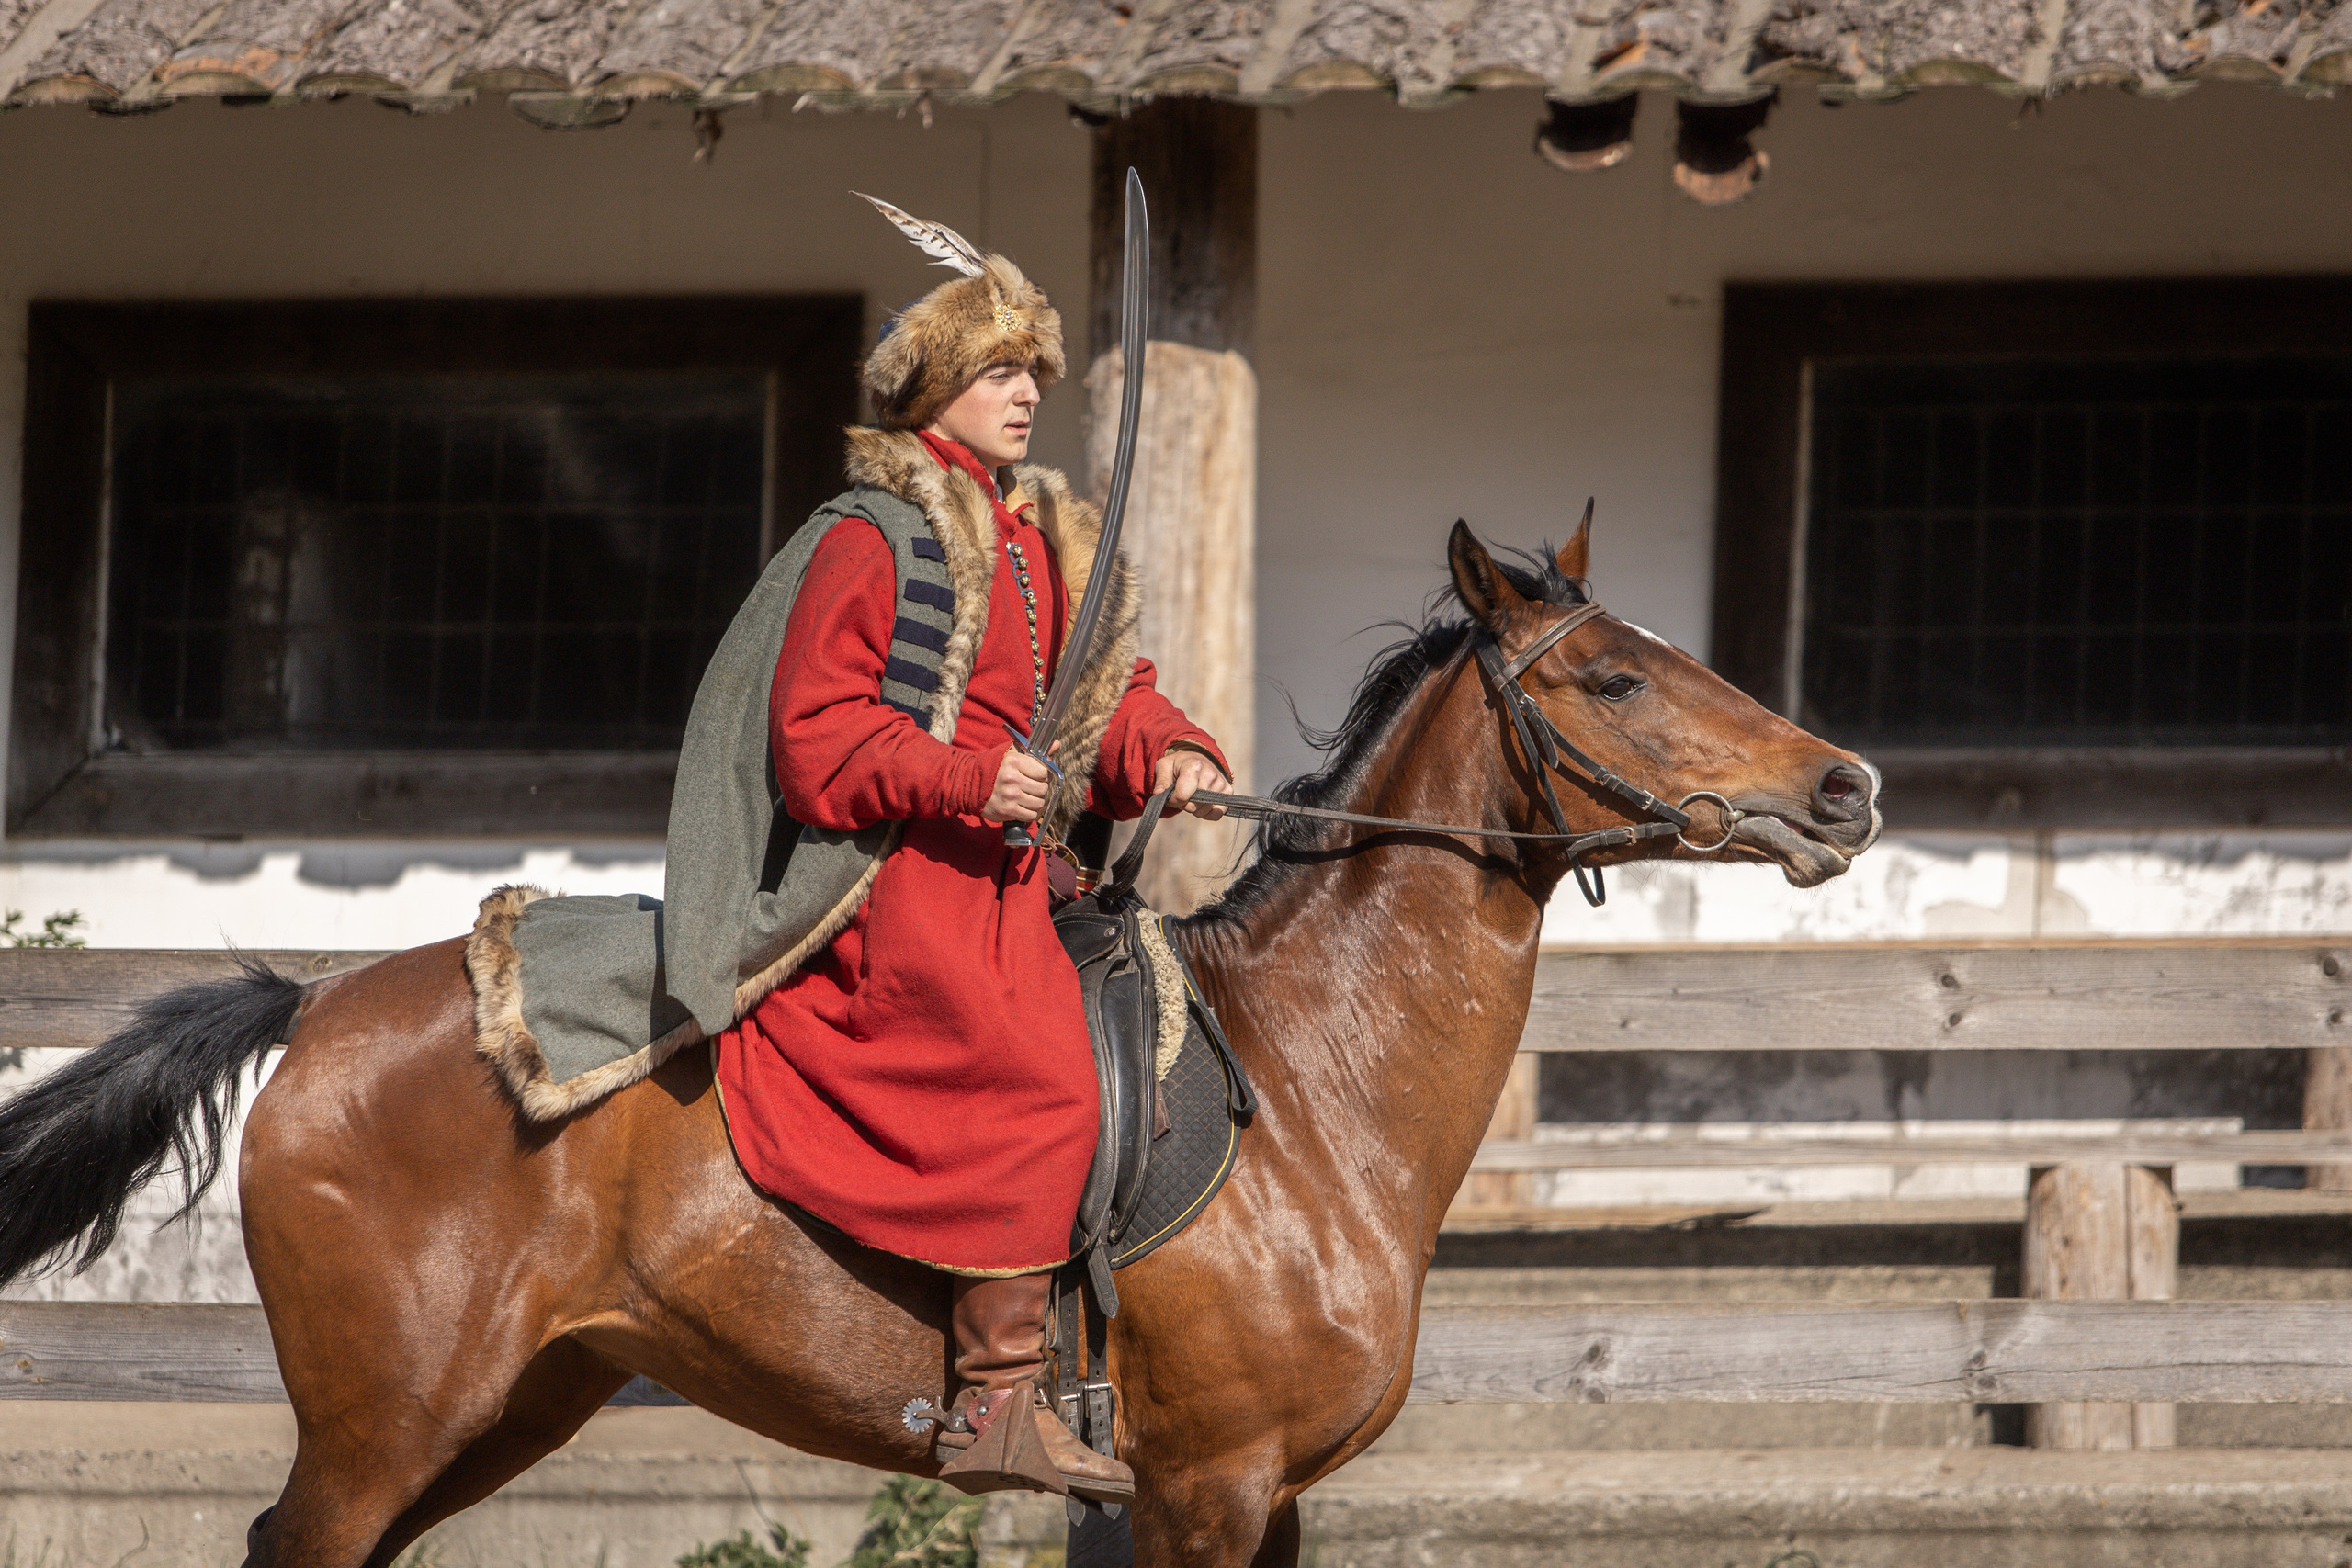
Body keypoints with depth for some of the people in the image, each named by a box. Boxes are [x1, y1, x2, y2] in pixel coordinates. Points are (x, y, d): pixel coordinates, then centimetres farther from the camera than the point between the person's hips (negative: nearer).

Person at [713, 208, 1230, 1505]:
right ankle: (996, 1404, -20)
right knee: (1036, 1092, -22)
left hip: (1004, 883, 9)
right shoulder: (873, 540, -7)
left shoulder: (1046, 541, 18)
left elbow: (1107, 698, 19)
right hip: (901, 875, -9)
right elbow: (814, 737, -12)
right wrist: (966, 779, -23)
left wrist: (1170, 754, -3)